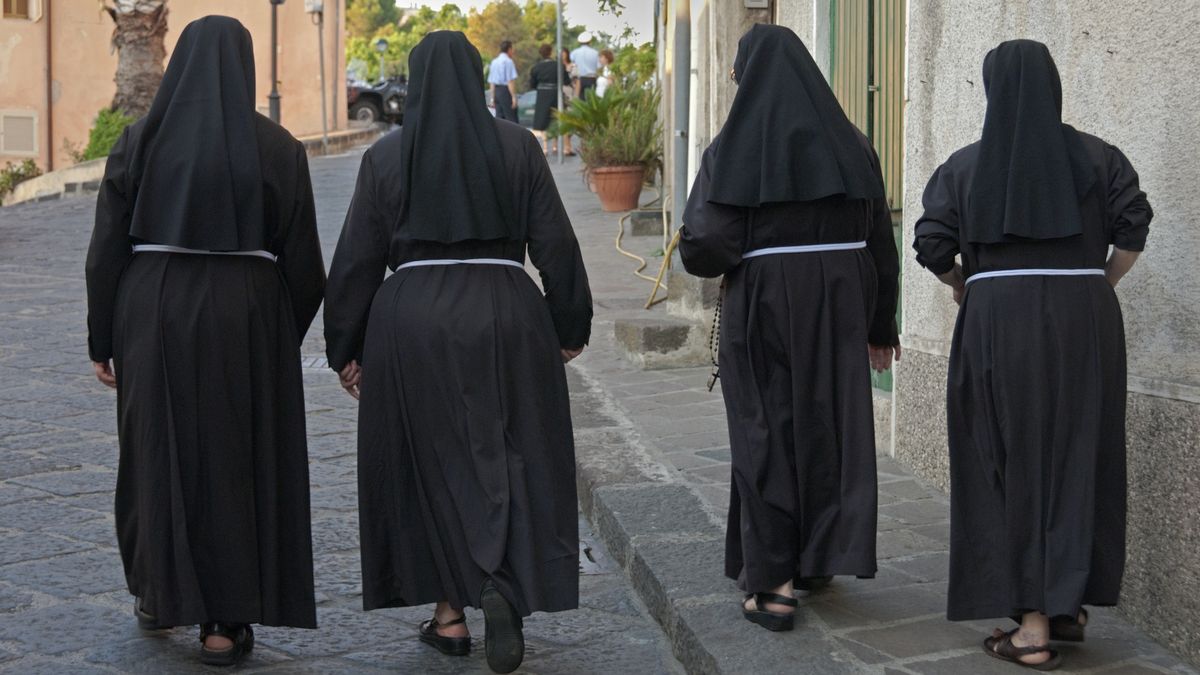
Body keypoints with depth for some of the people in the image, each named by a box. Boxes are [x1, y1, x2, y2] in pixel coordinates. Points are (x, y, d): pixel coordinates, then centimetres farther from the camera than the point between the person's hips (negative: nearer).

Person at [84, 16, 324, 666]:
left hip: (153, 314, 1)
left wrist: (103, 342, 6)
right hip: (246, 318, -1)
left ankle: (159, 592, 31)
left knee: (159, 452, 17)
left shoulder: (140, 140, -1)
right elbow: (302, 259, -2)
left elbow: (106, 249, -2)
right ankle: (226, 622, 8)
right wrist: (287, 335, 12)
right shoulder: (277, 147, -3)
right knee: (237, 461, 6)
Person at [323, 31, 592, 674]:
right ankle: (503, 586, -14)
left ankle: (449, 612, 14)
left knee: (432, 463, 11)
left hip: (412, 321, 1)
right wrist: (569, 328, 9)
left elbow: (356, 260, 2)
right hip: (505, 315, 0)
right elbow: (555, 243, 0)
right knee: (512, 457, 8)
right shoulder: (516, 146, 0)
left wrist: (346, 349, 10)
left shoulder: (385, 156, 1)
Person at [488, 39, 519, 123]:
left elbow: (491, 82, 15)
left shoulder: (494, 62, 13)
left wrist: (493, 98, 20)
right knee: (511, 119, -7)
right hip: (506, 91, -7)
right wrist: (514, 97, -15)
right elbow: (510, 81, -15)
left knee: (499, 118, 7)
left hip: (496, 91, 7)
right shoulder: (508, 61, -9)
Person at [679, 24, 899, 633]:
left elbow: (701, 246, -15)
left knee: (766, 433, 6)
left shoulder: (732, 149, -8)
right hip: (839, 307, 3)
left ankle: (770, 582, 5)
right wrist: (881, 325, 13)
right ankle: (818, 558, 26)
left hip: (761, 308, -3)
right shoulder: (849, 145, 3)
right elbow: (880, 242, 5)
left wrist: (734, 252, 9)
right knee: (830, 424, 16)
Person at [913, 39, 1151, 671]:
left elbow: (931, 244, -4)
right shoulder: (1096, 156, 4)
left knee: (1012, 465, 3)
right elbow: (1133, 228, -6)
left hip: (997, 324, -1)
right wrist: (1096, 286, 7)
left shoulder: (965, 165, 2)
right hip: (1085, 323, 1)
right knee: (1078, 459, 11)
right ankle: (1070, 605, 17)